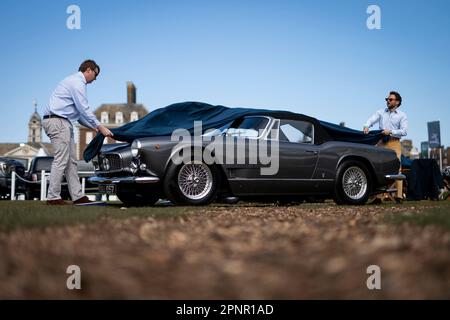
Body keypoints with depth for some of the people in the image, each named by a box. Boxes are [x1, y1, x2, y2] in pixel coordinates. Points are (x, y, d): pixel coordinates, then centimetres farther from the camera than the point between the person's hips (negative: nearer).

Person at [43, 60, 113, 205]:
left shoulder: (75, 82, 24)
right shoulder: (77, 82, -8)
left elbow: (78, 112, 26)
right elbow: (84, 109, -15)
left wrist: (92, 126, 20)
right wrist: (100, 127, -11)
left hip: (63, 122, 11)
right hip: (57, 121, -11)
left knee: (71, 161, 6)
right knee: (61, 160, -11)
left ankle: (77, 196, 5)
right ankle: (53, 197, -10)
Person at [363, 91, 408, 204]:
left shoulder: (402, 115, 9)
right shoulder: (381, 112, 17)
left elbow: (404, 131, -2)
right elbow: (372, 120, 2)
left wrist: (391, 132, -15)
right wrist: (367, 126, -20)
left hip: (394, 143, -3)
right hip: (381, 143, 3)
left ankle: (399, 196, -9)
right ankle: (379, 196, -1)